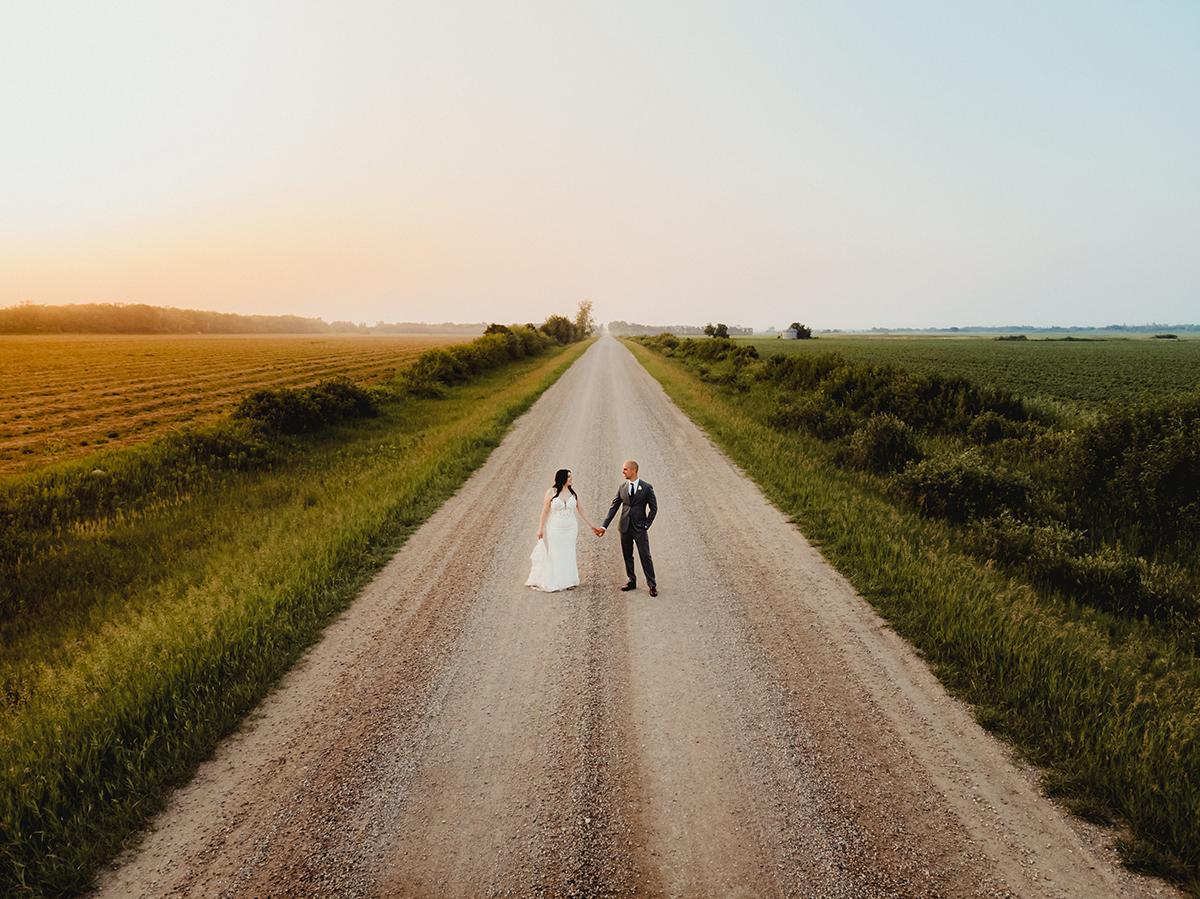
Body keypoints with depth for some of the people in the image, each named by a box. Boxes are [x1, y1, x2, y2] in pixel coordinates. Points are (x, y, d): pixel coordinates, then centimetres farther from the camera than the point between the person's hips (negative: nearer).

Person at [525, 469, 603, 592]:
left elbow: (580, 510, 8)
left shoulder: (573, 492, 1)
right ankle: (552, 584, 11)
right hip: (555, 529, -3)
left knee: (568, 555, 9)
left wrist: (591, 525, 9)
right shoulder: (551, 492, -9)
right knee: (554, 556, 4)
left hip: (570, 529, 4)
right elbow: (545, 511, -6)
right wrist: (540, 529, -8)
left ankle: (567, 581, 19)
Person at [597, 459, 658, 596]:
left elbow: (654, 508, -1)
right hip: (625, 528, 4)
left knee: (645, 556, -2)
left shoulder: (646, 487, -6)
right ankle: (632, 581, 25)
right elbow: (614, 507, 5)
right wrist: (604, 526, 0)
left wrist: (646, 524, -7)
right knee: (627, 556, 11)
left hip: (640, 528, -4)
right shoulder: (622, 487, 4)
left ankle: (652, 585, 7)